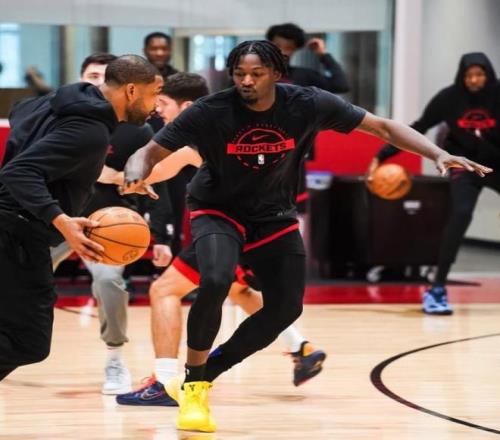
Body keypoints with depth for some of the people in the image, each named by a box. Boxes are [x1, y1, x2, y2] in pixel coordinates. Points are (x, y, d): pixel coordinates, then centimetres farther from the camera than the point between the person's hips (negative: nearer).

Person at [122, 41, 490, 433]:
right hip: (218, 212, -4)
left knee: (286, 308, 0)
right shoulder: (210, 112, -25)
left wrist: (438, 154, -25)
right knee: (216, 282, -30)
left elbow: (382, 127, -13)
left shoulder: (308, 105, -20)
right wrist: (135, 178, -46)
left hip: (274, 216, 4)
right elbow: (149, 153, -21)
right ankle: (193, 386, -10)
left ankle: (203, 376, 16)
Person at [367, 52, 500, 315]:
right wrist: (382, 156, -13)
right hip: (465, 164, -2)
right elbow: (418, 128, -9)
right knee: (460, 215, -21)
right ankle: (437, 289, -17)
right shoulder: (449, 98, -14)